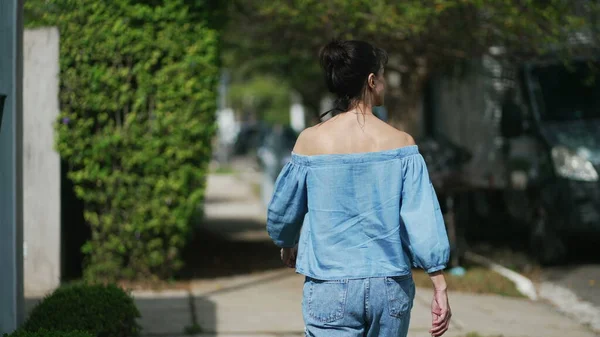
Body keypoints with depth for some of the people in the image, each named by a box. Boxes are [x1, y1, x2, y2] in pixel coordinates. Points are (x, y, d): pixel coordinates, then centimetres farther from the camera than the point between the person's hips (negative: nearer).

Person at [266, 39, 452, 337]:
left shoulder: (310, 141, -4)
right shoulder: (401, 144, -6)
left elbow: (283, 210, 8)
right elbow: (423, 220, -9)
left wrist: (287, 245, 29)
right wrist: (440, 289, -3)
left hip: (331, 290, -1)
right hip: (390, 288, 1)